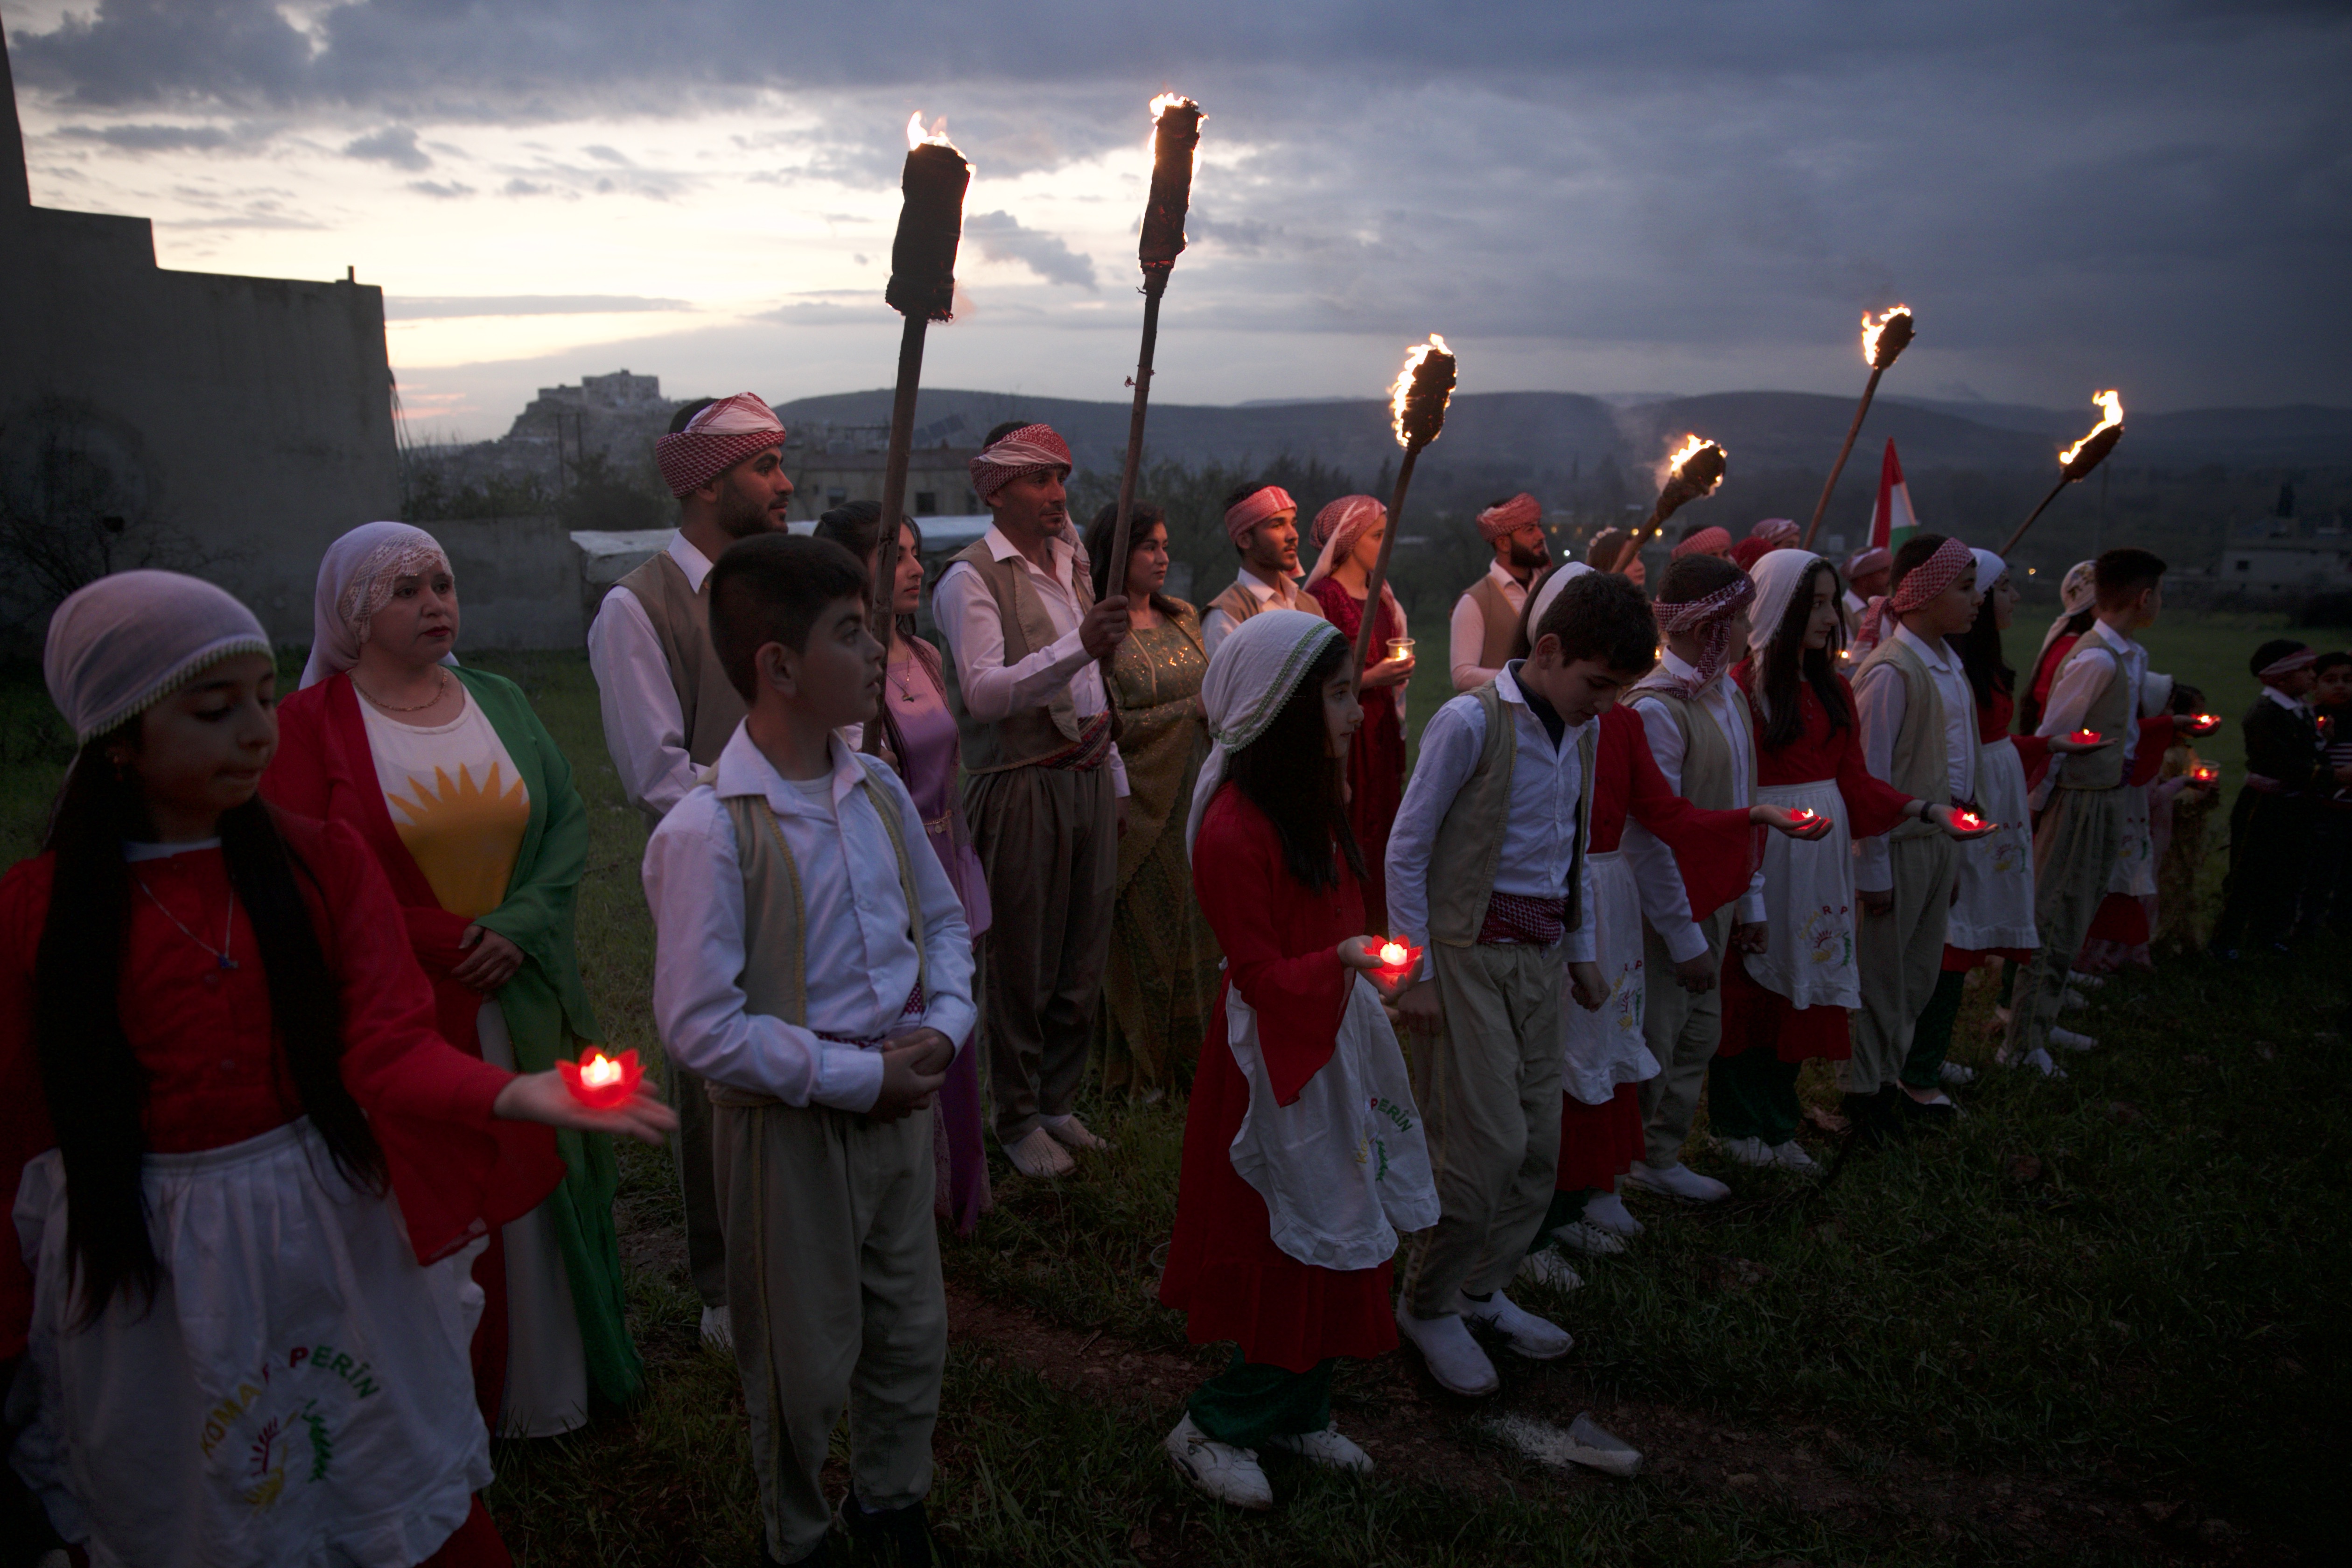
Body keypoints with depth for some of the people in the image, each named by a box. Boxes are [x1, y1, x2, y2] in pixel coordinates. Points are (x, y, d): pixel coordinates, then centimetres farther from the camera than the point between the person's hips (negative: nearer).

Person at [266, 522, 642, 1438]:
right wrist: (447, 942, -12)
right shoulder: (309, 722, -5)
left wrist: (519, 926, -12)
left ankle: (547, 1386, 29)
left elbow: (569, 821, 4)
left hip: (522, 1005, 4)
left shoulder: (499, 702, 8)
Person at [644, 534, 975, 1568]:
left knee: (912, 1330, 21)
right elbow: (700, 1027, -23)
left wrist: (943, 1026, -7)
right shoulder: (707, 832, -22)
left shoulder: (877, 790, -2)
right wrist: (856, 1077, -20)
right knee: (805, 1363, 14)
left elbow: (943, 919, 11)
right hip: (791, 1126, -6)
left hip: (896, 1102, 6)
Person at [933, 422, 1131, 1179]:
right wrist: (1079, 646, -33)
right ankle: (1018, 1121, 20)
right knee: (1022, 967, 3)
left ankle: (1058, 1102, 29)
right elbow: (984, 693, -23)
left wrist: (1114, 775, 21)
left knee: (1082, 961, 13)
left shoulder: (1071, 562, 16)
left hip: (1088, 778, 7)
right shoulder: (971, 577, -10)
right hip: (1021, 786, -7)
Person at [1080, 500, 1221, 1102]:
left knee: (1195, 930, 9)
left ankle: (1188, 1057, 22)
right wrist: (1195, 708, -13)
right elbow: (1110, 725, -15)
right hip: (1141, 804, -6)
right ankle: (1139, 1071, 16)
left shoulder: (1183, 619, 13)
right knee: (1143, 934, 1)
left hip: (1195, 798, 6)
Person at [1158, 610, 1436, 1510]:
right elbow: (1261, 975, -21)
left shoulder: (1310, 802, 7)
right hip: (1275, 1055, -9)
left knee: (1335, 1240, 16)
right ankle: (1213, 1429, 20)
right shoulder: (1236, 831, -23)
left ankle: (1297, 1415, 34)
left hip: (1332, 1040, 9)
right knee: (1294, 1247, 1)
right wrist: (1347, 958, -34)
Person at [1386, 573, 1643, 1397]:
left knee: (1540, 1141, 9)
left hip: (1541, 956, 7)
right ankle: (1426, 1304, 13)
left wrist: (1583, 950, 17)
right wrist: (1418, 973, -11)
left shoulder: (1581, 731, 8)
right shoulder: (1470, 723, -14)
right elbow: (1406, 849, -11)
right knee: (1489, 1142, -8)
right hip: (1471, 952, -7)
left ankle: (1482, 1291, 27)